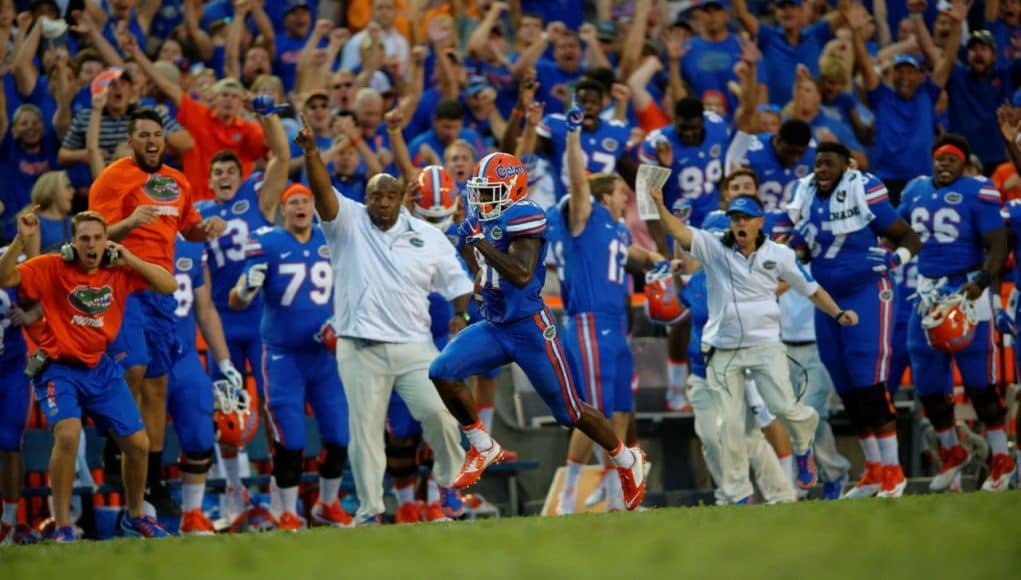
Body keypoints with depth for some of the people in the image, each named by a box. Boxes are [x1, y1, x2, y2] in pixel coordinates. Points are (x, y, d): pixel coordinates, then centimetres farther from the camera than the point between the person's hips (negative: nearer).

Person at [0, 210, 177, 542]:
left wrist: (131, 260, -11)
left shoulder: (119, 271, 0)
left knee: (138, 444, 5)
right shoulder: (52, 268, -10)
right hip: (59, 368, -5)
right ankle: (62, 527, -19)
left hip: (102, 369, 5)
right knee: (68, 434, -29)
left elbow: (169, 286, -1)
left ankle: (135, 518, 30)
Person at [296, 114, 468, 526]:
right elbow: (322, 191, -12)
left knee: (438, 413, -10)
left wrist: (460, 314, -5)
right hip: (361, 348, -1)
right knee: (365, 427, -3)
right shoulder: (349, 224, 4)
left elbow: (457, 281, 15)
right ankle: (369, 508, 4)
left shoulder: (429, 237, 10)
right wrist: (311, 152, -29)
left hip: (414, 346, 1)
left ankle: (450, 479, 14)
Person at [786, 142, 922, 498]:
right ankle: (873, 470, 21)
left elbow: (910, 238, -6)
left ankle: (892, 471, -4)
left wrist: (894, 259, -24)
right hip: (827, 299, 6)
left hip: (866, 295, -6)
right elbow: (802, 251, 21)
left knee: (870, 386, -11)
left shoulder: (864, 192, -11)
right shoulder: (805, 196, 6)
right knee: (848, 392, 10)